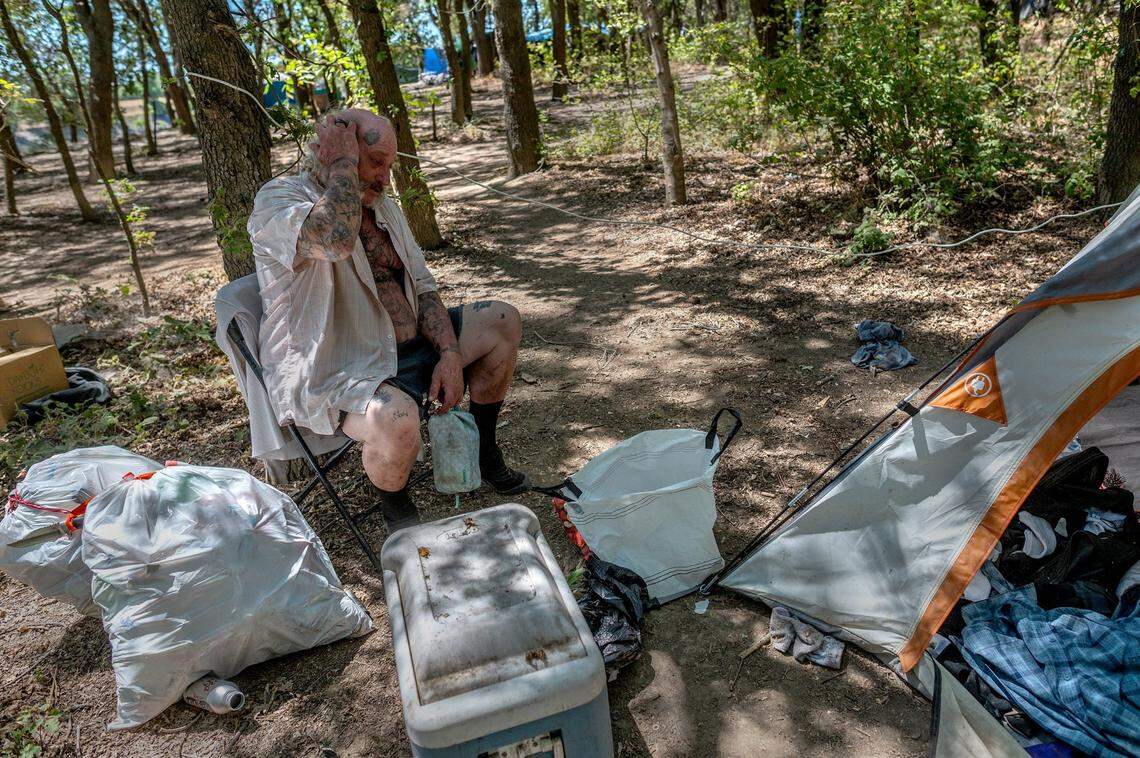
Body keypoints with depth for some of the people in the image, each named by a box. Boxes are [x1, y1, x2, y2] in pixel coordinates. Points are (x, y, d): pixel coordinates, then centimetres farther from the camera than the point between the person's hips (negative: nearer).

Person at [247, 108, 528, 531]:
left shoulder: (381, 205, 12)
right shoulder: (278, 198, -14)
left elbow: (421, 285, 11)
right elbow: (338, 238, -37)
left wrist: (450, 352, -4)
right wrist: (343, 162, -21)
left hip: (408, 346, 9)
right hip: (332, 375, -8)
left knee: (504, 322, 9)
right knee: (397, 418, -40)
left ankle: (482, 452, 23)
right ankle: (395, 507, -3)